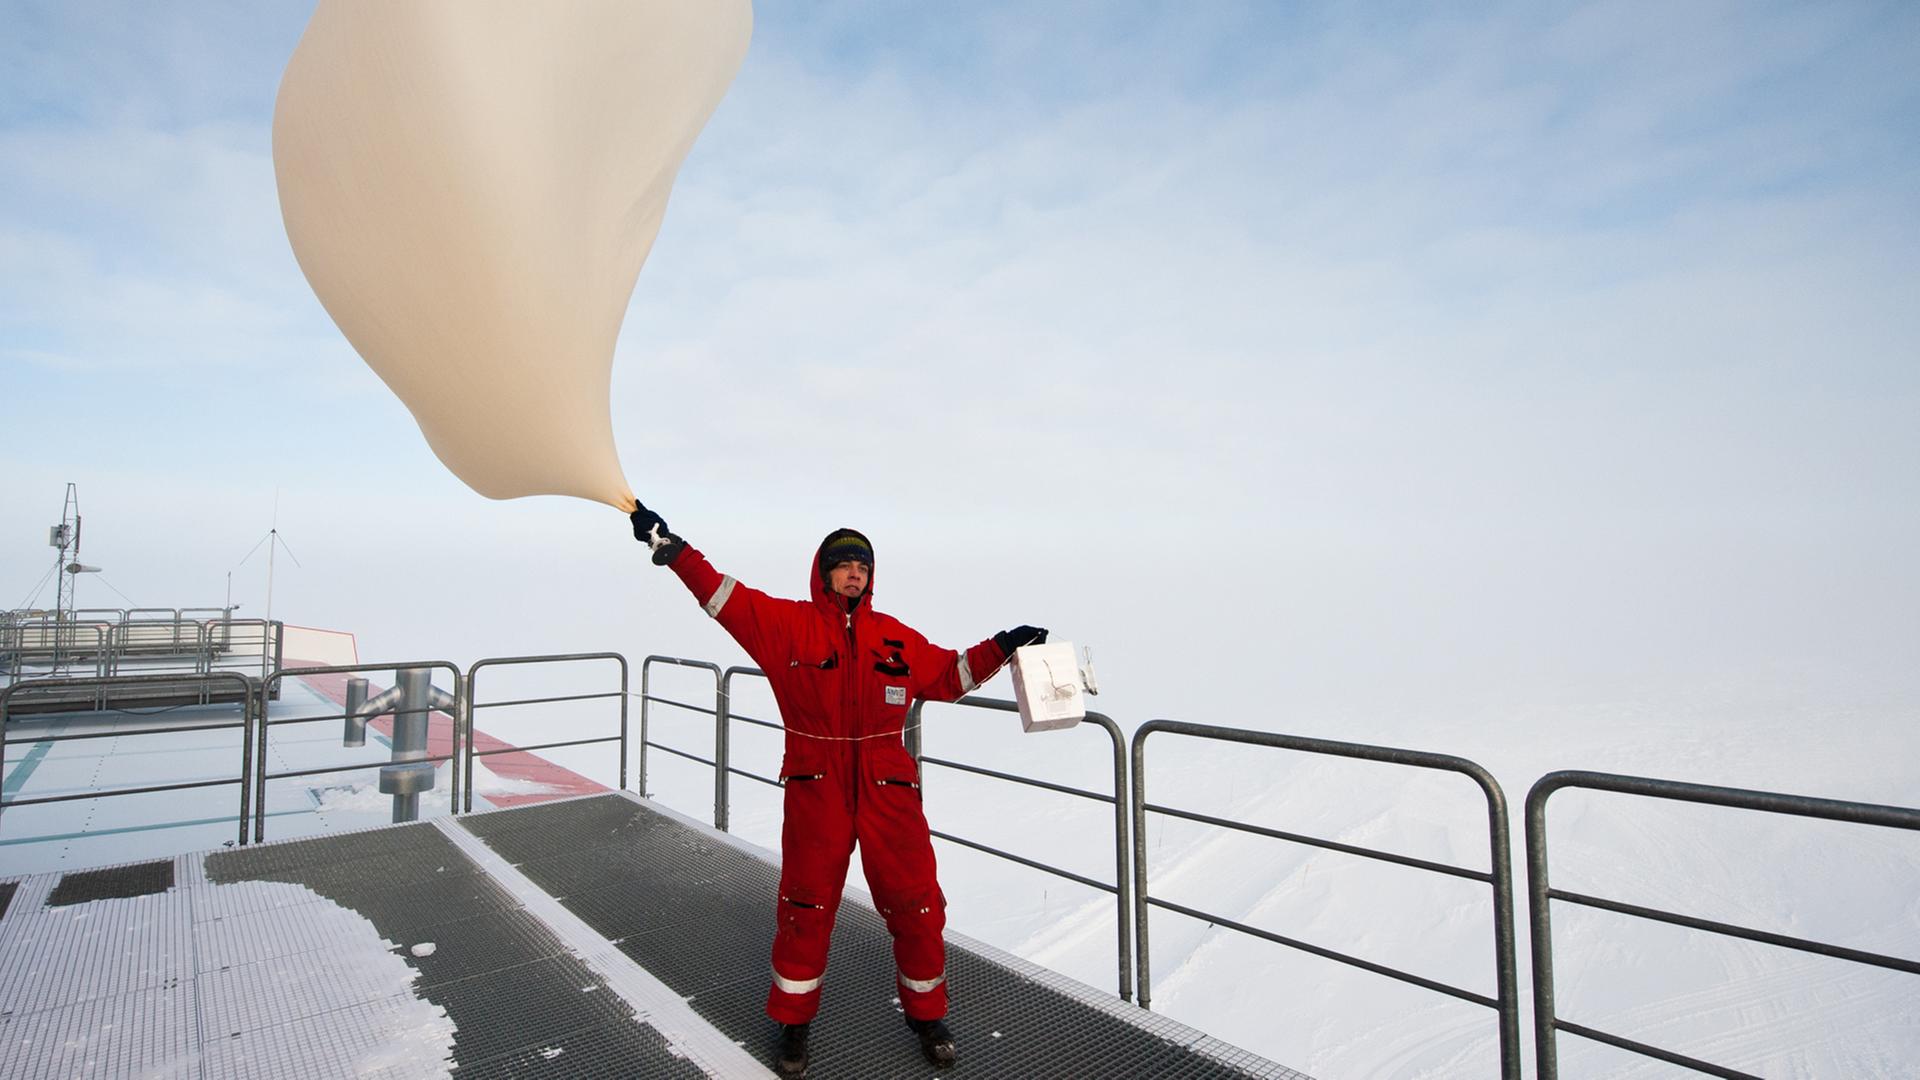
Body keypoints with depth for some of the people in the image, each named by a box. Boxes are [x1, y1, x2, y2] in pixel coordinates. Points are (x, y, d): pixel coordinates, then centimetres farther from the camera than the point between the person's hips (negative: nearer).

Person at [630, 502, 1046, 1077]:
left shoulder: (897, 638, 6)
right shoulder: (788, 624, -3)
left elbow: (949, 675, 14)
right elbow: (721, 594, -8)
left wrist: (1001, 646, 4)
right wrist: (668, 543, -13)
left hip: (888, 792, 2)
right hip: (815, 792, -2)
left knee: (916, 908, 9)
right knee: (805, 910, 11)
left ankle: (927, 1014, 34)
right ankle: (793, 1024, 36)